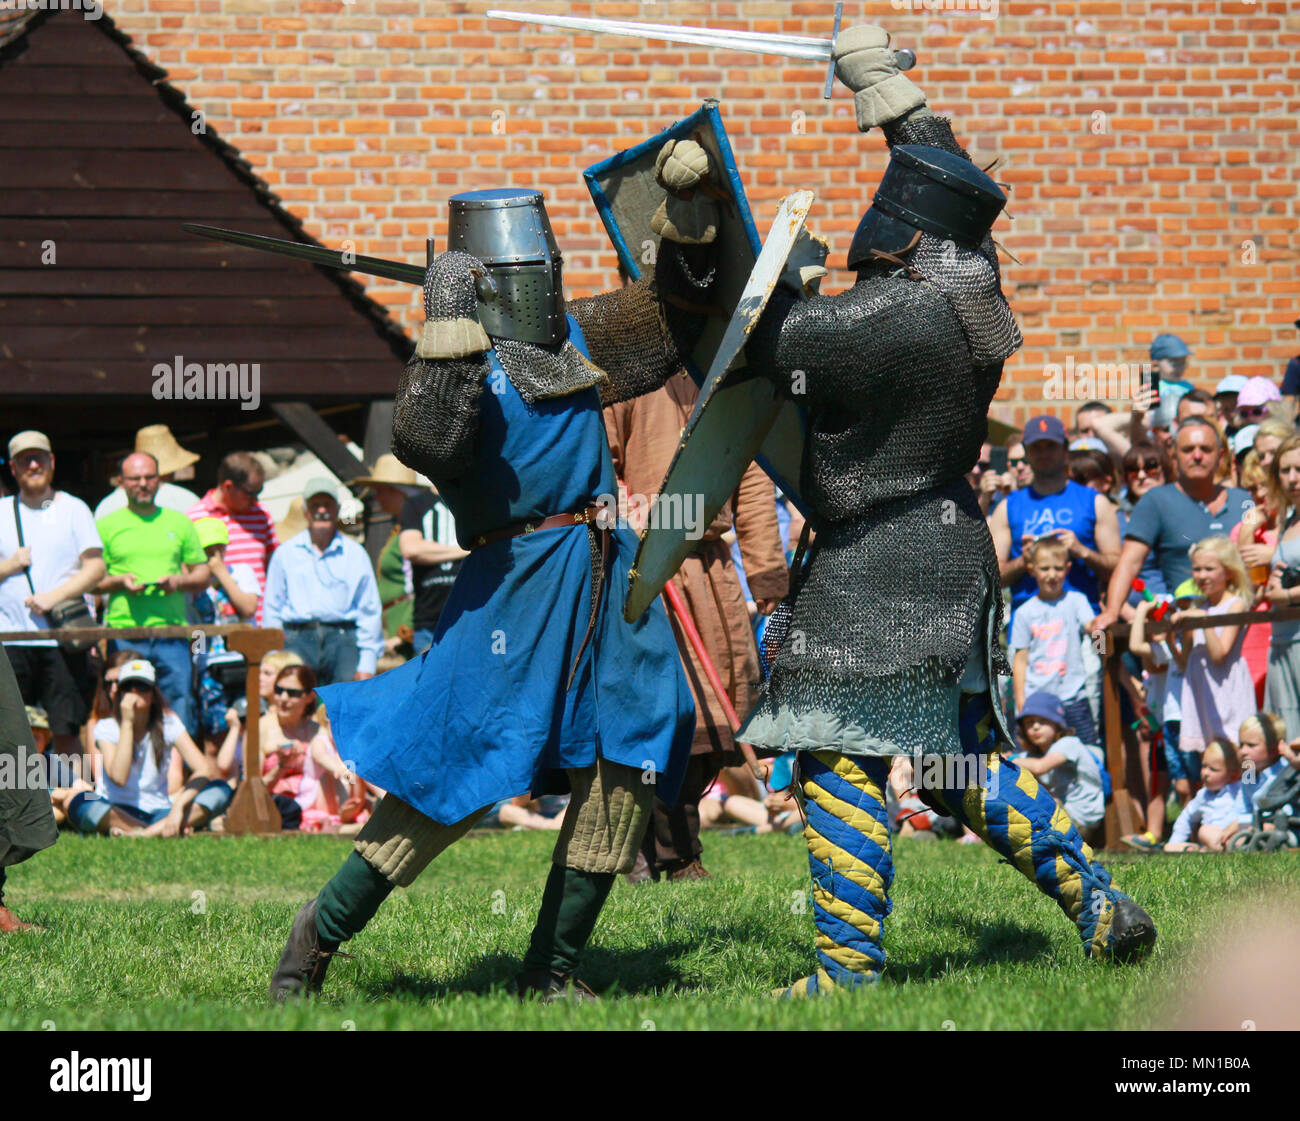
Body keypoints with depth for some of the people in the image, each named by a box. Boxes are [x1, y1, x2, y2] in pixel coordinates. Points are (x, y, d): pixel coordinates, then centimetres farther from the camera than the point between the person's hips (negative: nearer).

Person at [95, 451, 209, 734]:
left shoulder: (179, 523, 16)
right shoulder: (107, 526, 10)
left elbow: (203, 575, 16)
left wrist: (178, 581, -4)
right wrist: (119, 582, -10)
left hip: (172, 634, 1)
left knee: (181, 711, -4)